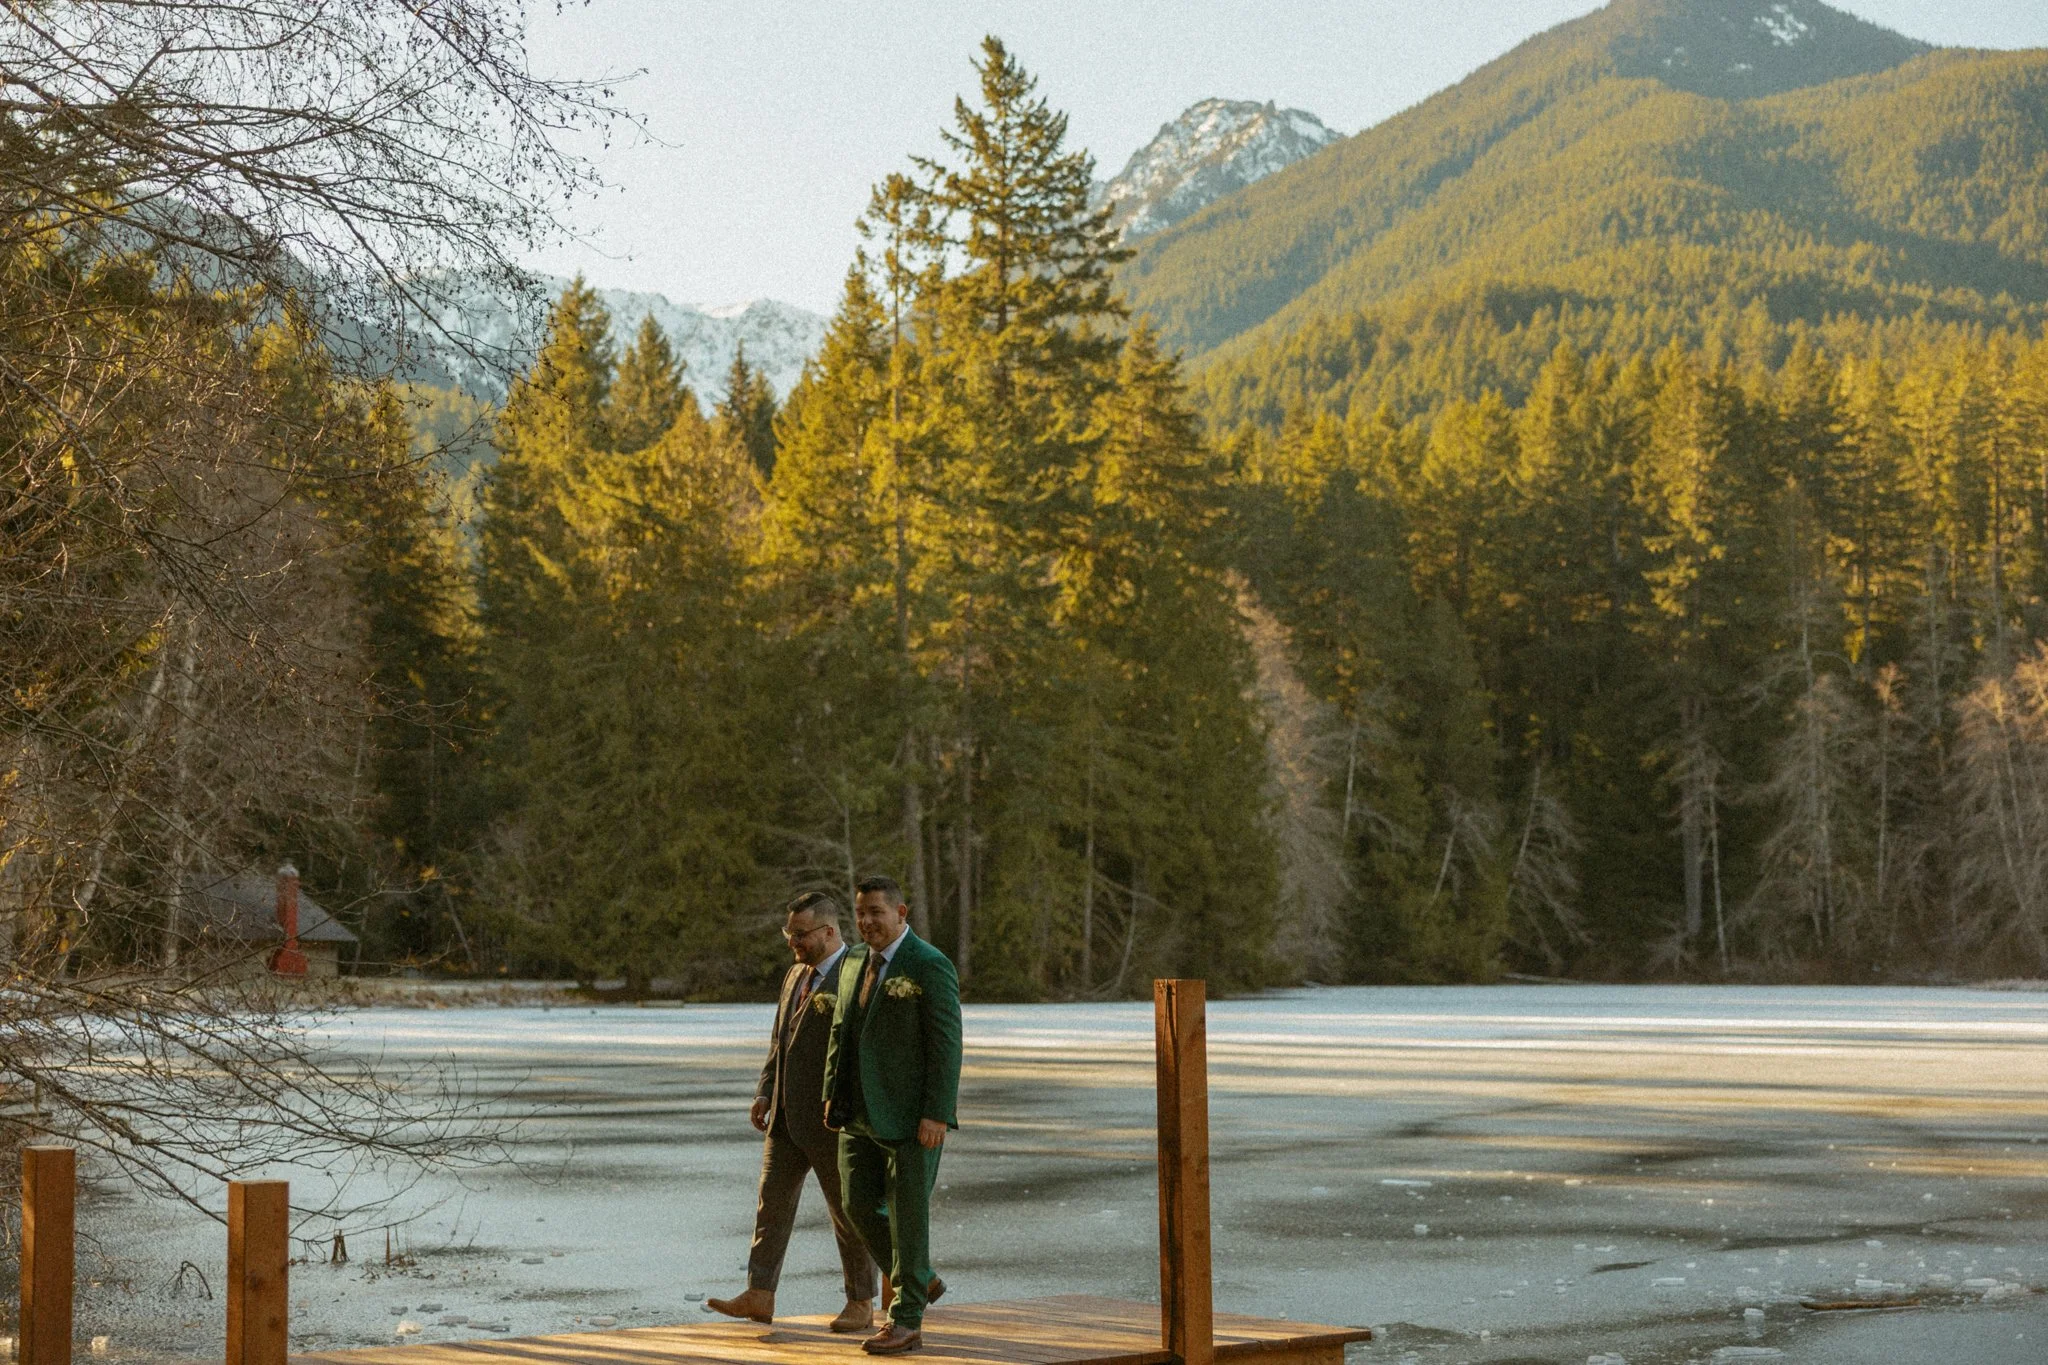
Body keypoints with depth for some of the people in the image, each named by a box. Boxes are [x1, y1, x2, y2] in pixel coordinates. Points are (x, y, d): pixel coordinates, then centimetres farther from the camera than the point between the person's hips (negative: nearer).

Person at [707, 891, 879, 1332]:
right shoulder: (796, 974, 12)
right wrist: (765, 1092, 9)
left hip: (834, 1116, -8)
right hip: (786, 1114, 8)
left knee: (848, 1211, 2)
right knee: (772, 1202, 5)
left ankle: (861, 1304, 13)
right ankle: (759, 1296, 7)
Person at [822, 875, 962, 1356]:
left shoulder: (930, 967, -13)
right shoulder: (856, 960, 10)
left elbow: (946, 1043, -16)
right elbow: (841, 1031, 16)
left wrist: (937, 1115, -20)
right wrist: (833, 1094, 11)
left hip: (912, 1115, -7)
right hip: (862, 1114, 7)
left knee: (908, 1214, -2)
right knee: (860, 1205, 7)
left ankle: (906, 1321, 6)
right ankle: (919, 1282, 26)